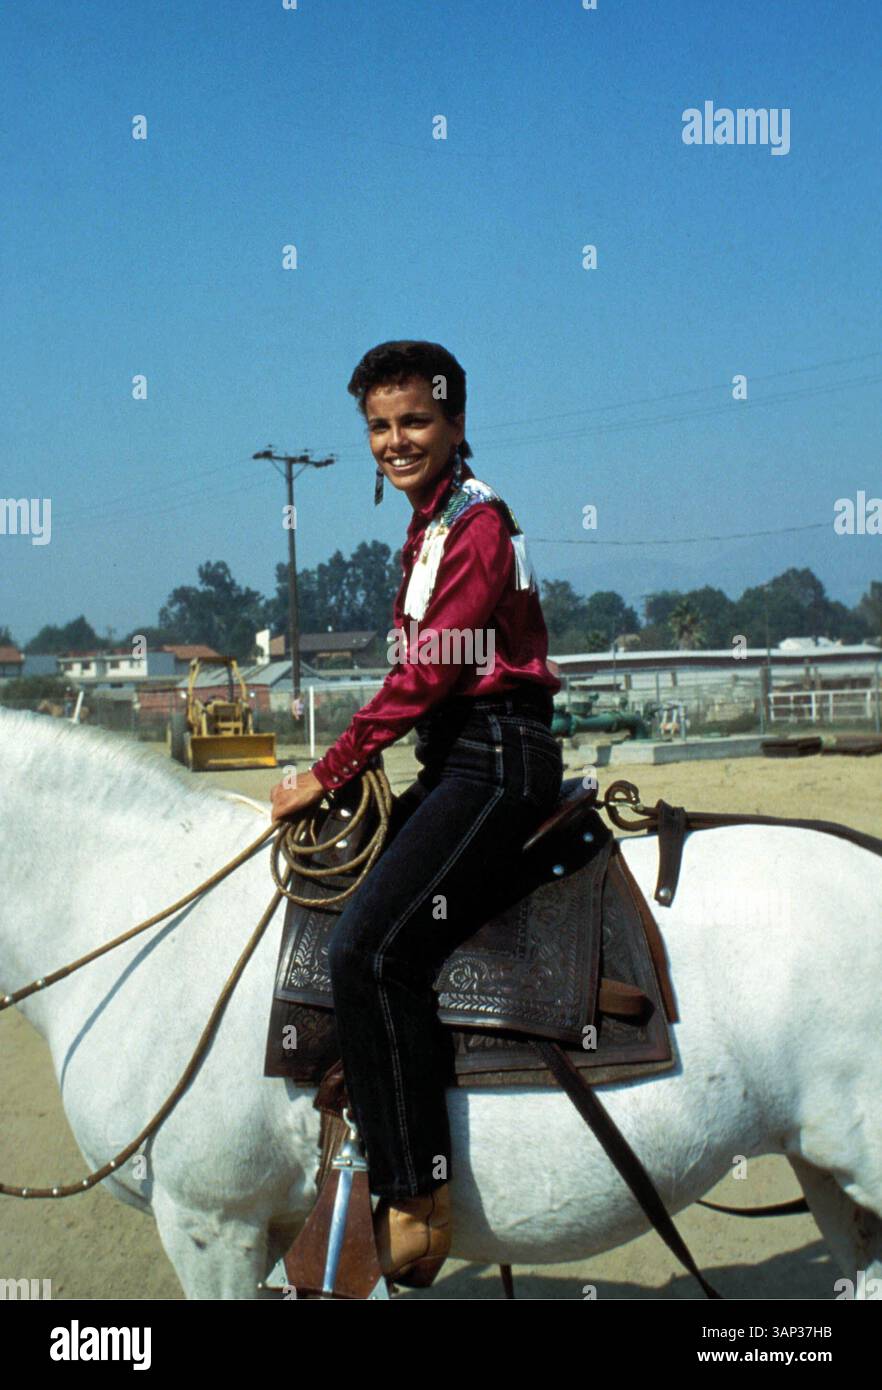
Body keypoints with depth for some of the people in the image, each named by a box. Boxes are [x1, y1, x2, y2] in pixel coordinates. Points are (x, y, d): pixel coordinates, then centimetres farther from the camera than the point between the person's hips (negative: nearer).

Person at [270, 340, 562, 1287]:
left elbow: (424, 675, -16)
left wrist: (328, 775, -11)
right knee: (351, 930, 12)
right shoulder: (431, 525, 19)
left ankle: (416, 1203, -17)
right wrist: (343, 774, 12)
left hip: (496, 763, -11)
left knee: (369, 945, -23)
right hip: (457, 763, 11)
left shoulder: (474, 524, -10)